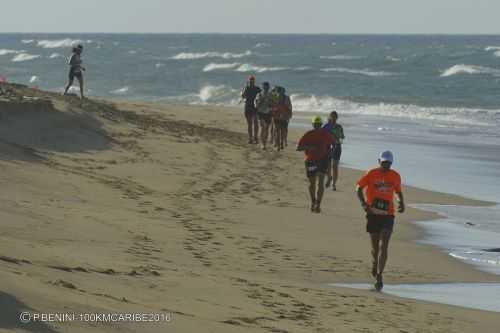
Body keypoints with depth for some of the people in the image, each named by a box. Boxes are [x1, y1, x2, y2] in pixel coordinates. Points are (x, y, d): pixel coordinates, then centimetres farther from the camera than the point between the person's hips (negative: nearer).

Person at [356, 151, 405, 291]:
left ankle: (379, 276, -14)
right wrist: (363, 203, -15)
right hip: (373, 213, 0)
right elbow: (359, 188, 0)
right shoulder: (371, 174, -3)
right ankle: (375, 263, 43)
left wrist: (401, 203, 1)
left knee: (383, 246, -11)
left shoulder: (395, 176, 5)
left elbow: (398, 191, 20)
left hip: (388, 214, 0)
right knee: (375, 246, 10)